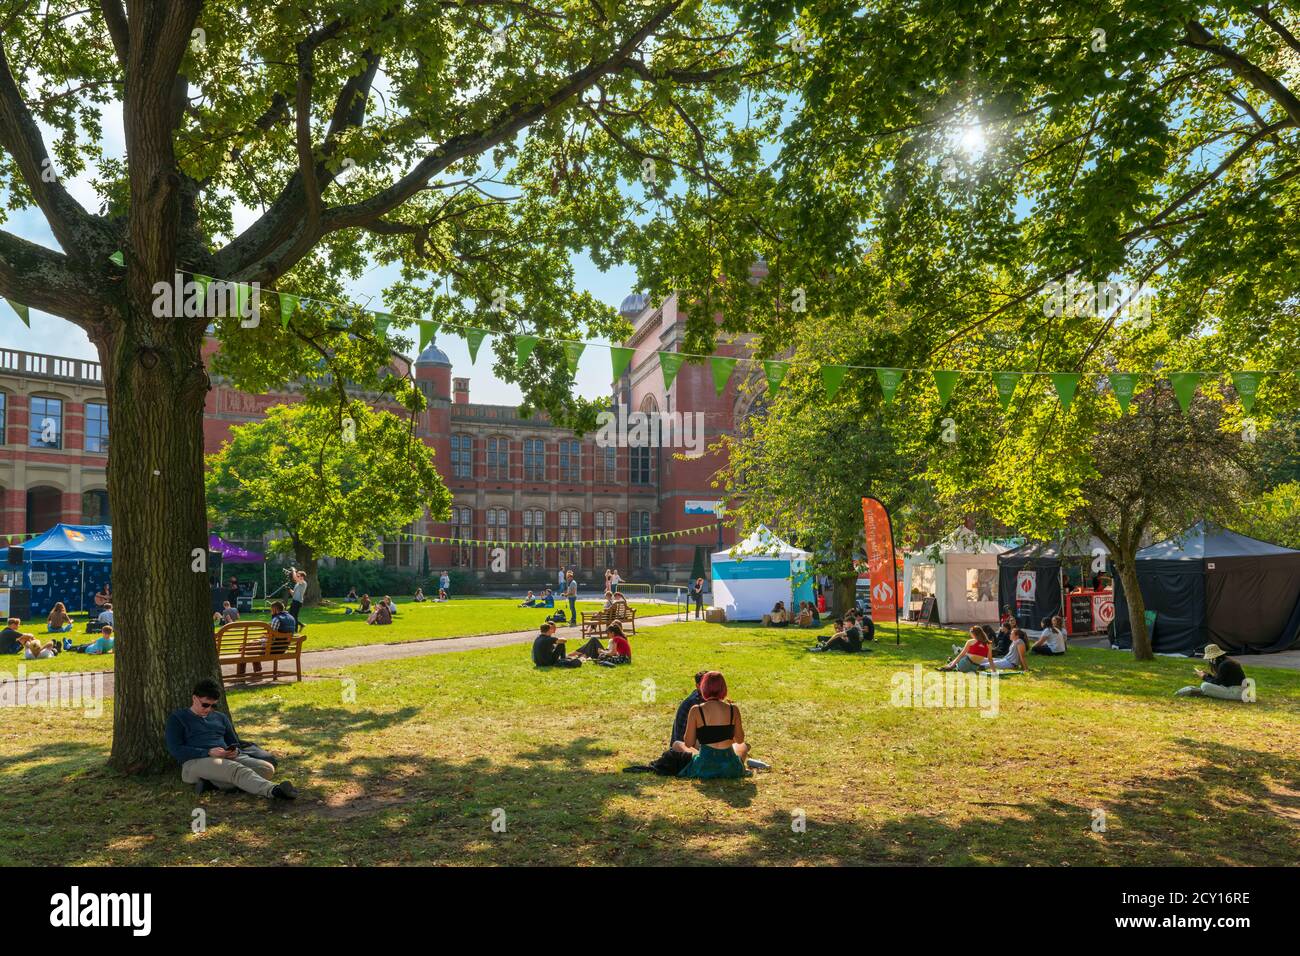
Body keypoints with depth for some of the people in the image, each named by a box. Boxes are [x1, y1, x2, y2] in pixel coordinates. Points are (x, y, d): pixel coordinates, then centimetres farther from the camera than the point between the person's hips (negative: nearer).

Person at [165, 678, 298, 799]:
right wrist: (208, 752, -15)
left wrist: (235, 751, 2)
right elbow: (175, 750, -2)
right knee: (237, 769, -37)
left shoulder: (220, 718, 27)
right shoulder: (177, 718, 12)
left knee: (267, 768, -22)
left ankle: (214, 782, -36)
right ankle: (274, 790, -62)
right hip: (195, 762, -6)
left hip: (226, 759, 6)